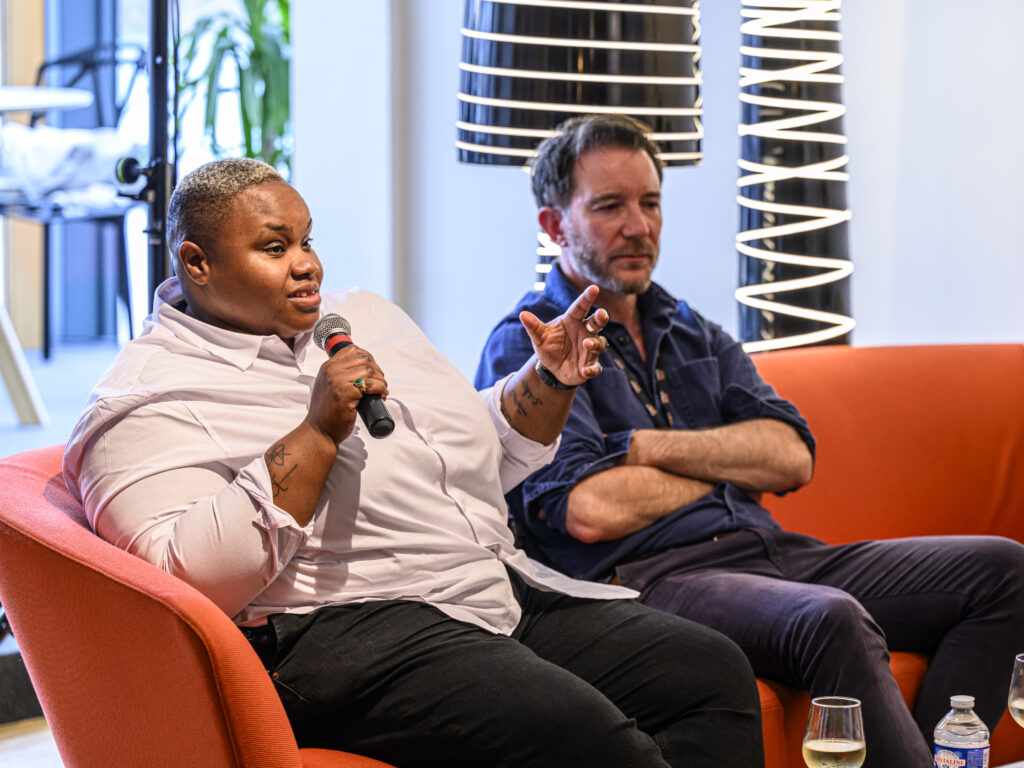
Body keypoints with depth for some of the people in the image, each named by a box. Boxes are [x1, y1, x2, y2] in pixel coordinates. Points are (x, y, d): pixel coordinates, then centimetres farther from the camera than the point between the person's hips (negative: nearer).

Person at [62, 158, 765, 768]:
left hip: (508, 595, 8)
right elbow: (191, 576, -19)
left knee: (715, 671, -9)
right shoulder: (148, 401, -3)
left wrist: (548, 384, 10)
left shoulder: (362, 316, 22)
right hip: (342, 629, -8)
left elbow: (489, 460, 30)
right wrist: (319, 433, -20)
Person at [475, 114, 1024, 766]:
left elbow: (793, 457, 9)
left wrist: (648, 447, -6)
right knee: (832, 620, -36)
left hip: (769, 551, 8)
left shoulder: (692, 332, 23)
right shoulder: (525, 346, 2)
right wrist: (729, 467, 2)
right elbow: (590, 511, -14)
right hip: (652, 576, -8)